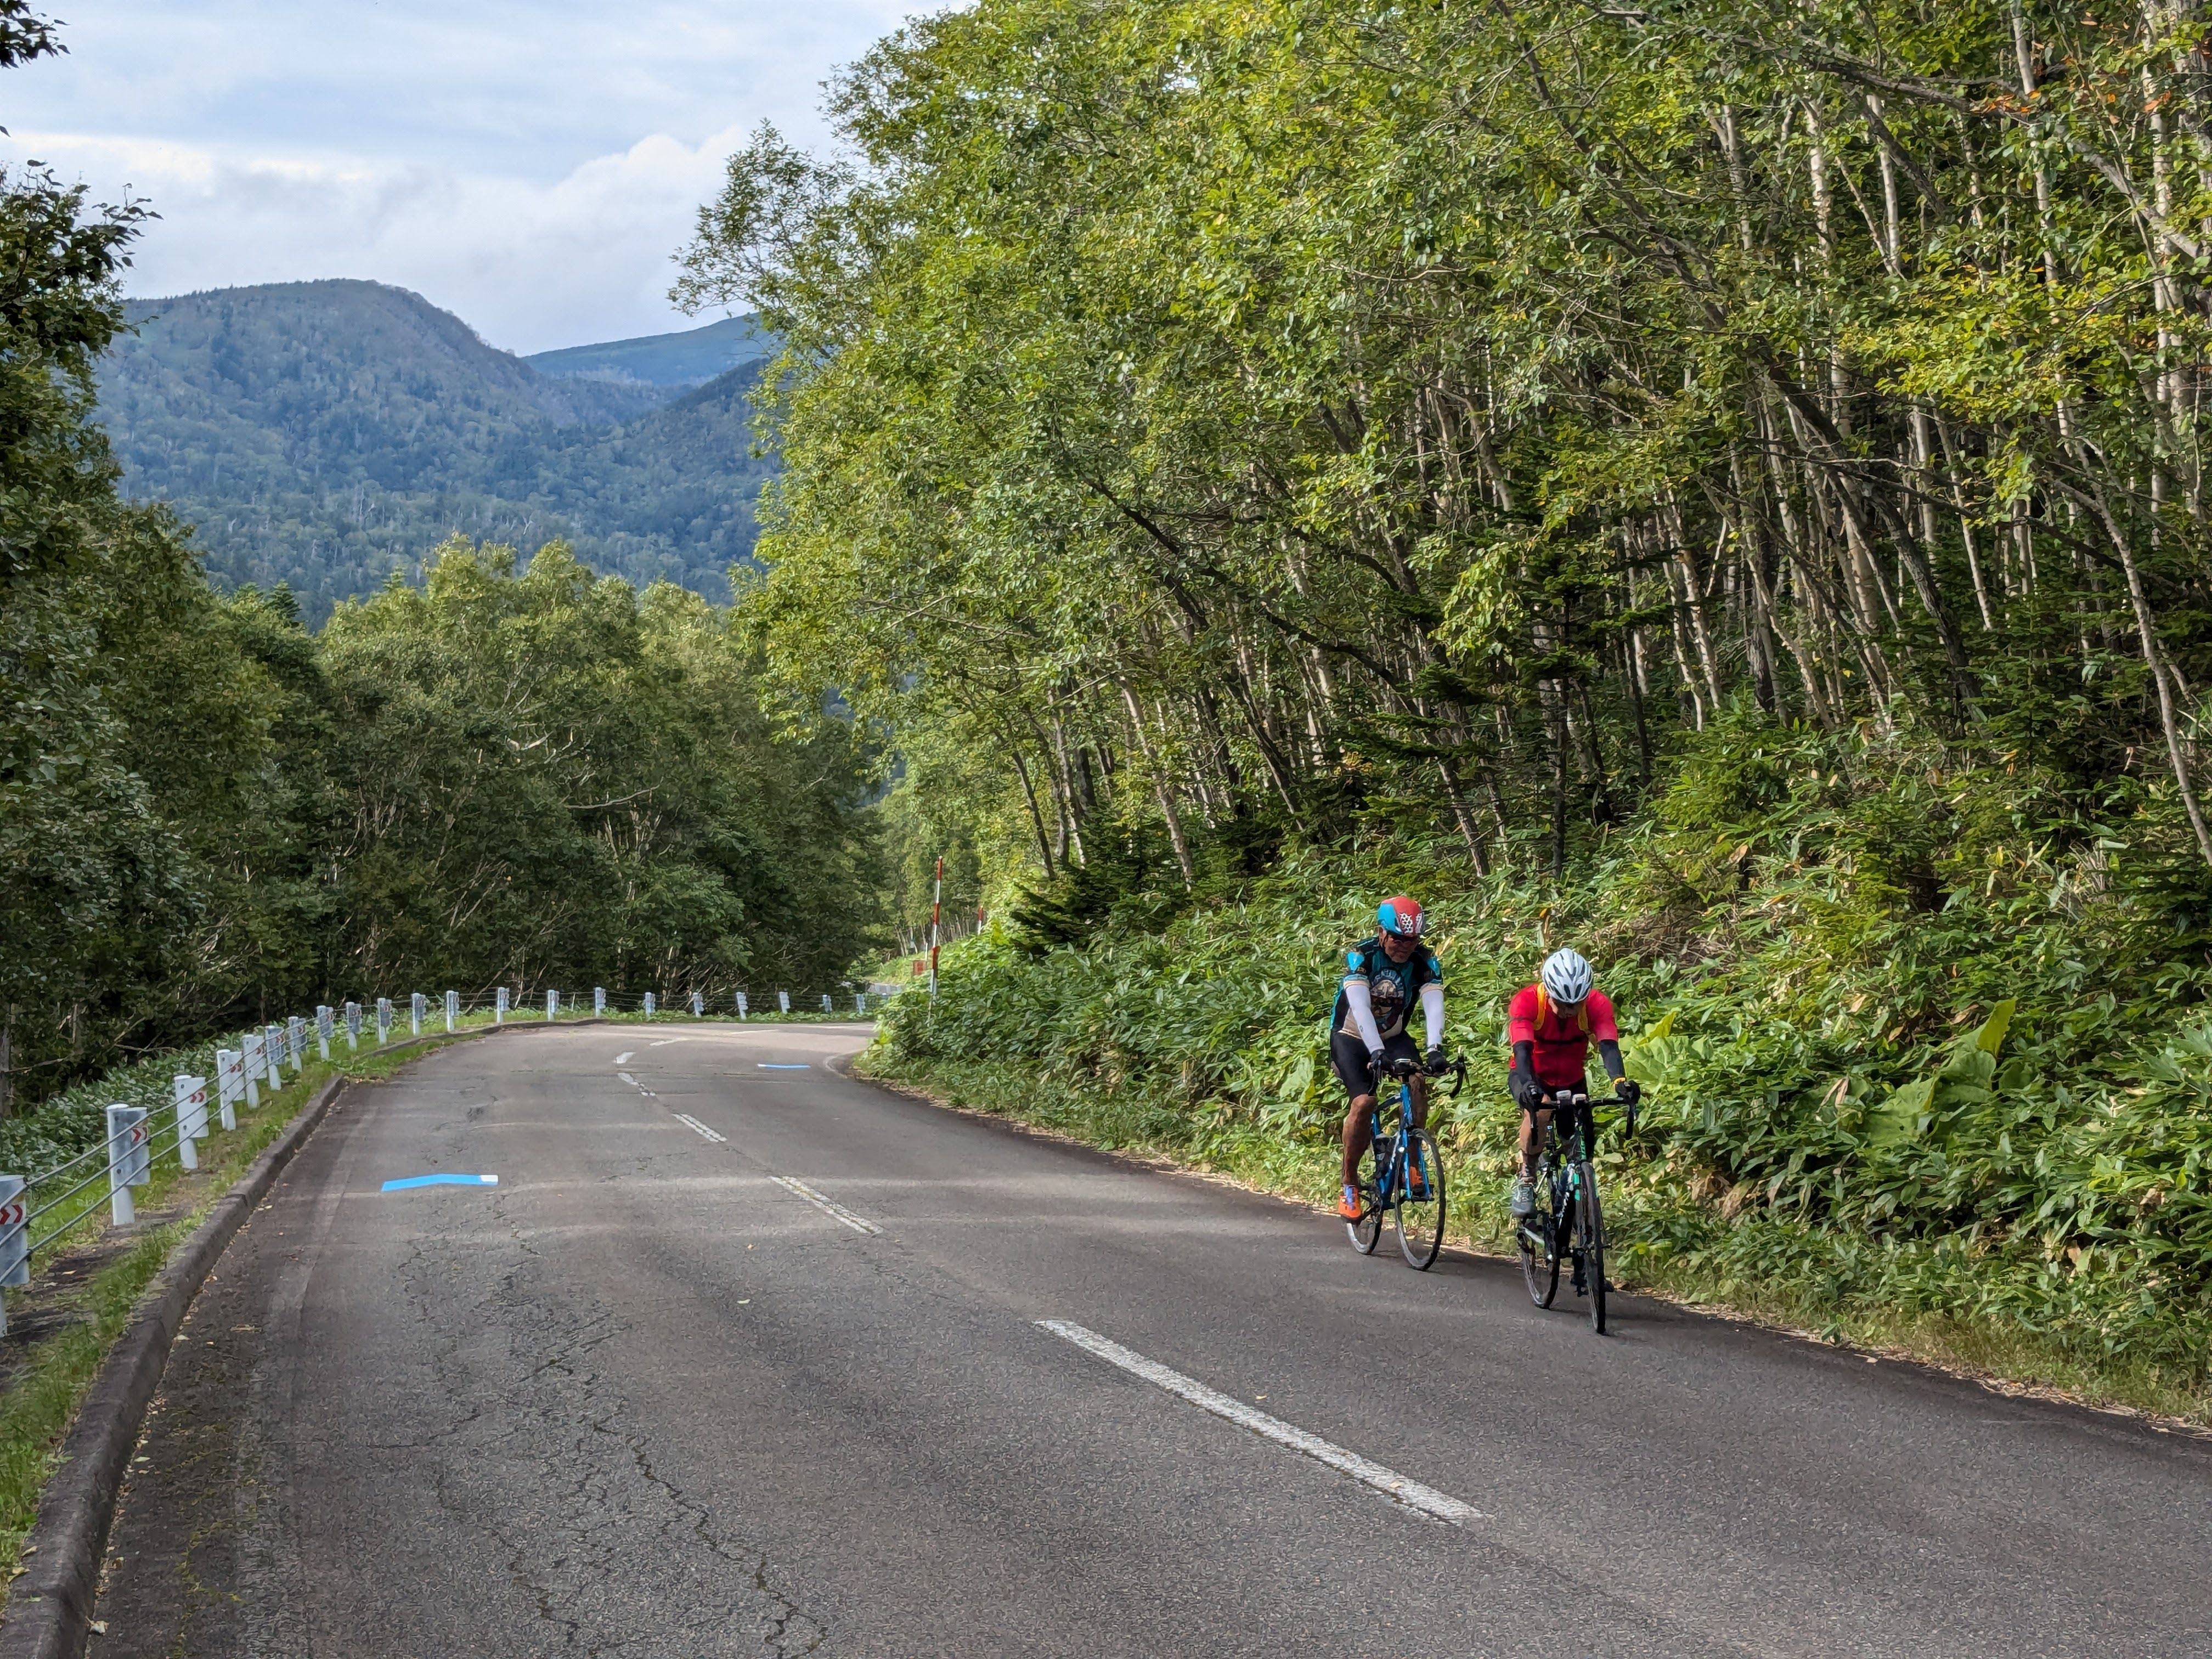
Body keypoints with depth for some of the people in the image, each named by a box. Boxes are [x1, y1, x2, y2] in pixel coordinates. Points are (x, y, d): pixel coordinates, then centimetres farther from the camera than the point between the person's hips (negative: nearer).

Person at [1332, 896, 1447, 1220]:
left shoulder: (1425, 961, -16)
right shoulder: (1360, 956, -25)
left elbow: (1434, 1006, -30)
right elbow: (1360, 1006, -38)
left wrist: (1435, 1049, -48)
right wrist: (1376, 1052, -52)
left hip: (1393, 1037, 3)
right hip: (1352, 1038, -3)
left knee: (1418, 1082, -26)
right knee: (1364, 1102, -24)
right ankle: (1350, 1183, -8)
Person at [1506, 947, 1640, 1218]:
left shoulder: (1597, 1004, -25)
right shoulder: (1526, 1002, -30)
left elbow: (1608, 1045, -38)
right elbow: (1522, 1049, -41)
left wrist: (1619, 1081, -58)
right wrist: (1528, 1086, -60)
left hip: (1572, 1081, 3)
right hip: (1532, 1077, -3)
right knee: (1539, 1109, -35)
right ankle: (1526, 1181, -17)